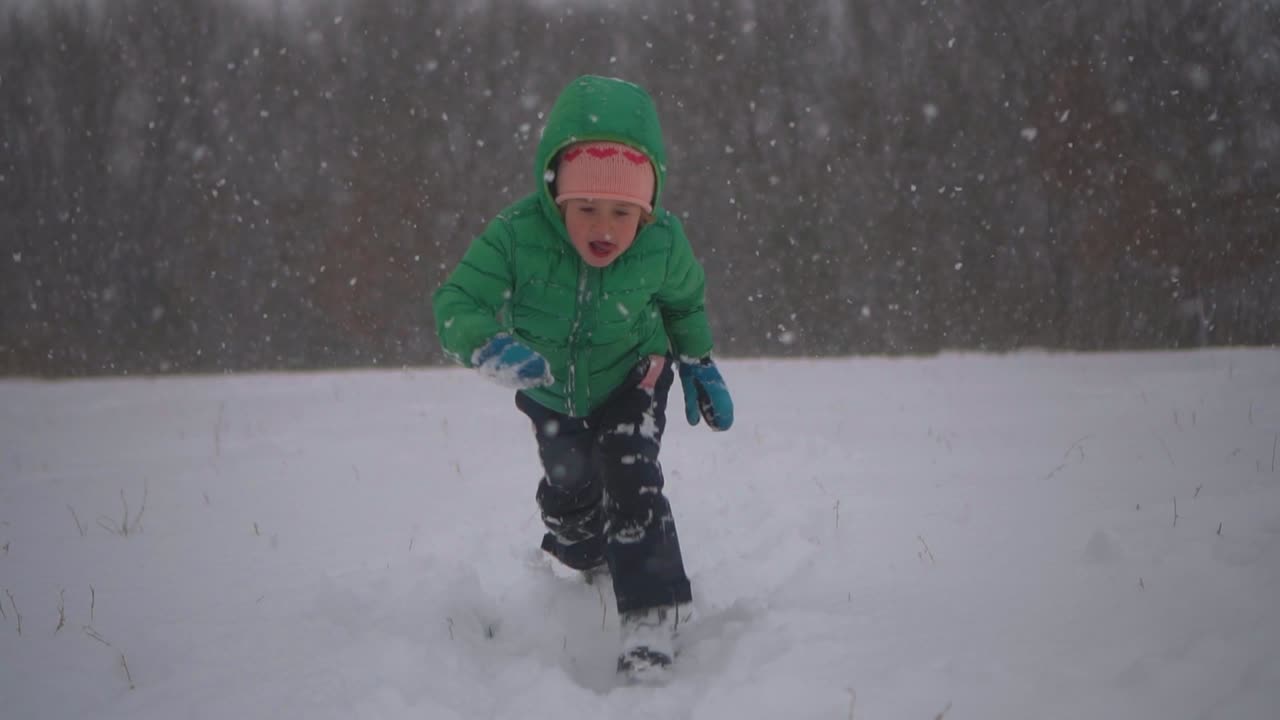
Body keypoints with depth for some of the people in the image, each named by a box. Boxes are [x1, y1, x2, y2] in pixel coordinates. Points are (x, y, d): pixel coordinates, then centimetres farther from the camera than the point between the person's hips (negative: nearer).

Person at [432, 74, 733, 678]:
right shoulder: (515, 236, -39)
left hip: (631, 379, -1)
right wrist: (488, 346, -55)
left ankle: (650, 620, -14)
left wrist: (699, 367, -1)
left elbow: (686, 302, -5)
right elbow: (455, 302, -35)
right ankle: (589, 567, 52)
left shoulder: (663, 244, -30)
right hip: (550, 391, 2)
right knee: (568, 492, 19)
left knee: (630, 482, -20)